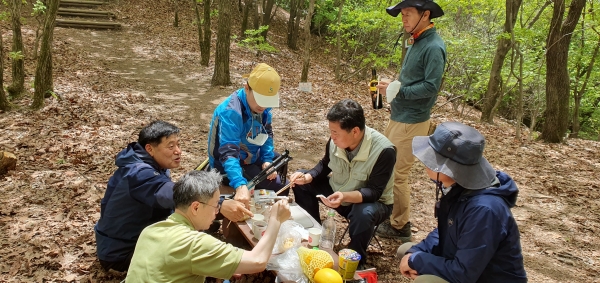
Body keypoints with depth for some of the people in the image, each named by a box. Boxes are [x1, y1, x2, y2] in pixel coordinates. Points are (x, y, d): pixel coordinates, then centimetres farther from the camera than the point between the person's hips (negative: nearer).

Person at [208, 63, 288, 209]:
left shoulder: (263, 107, -10)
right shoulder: (230, 112, -34)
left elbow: (267, 135, 3)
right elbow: (229, 153, -44)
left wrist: (267, 160, -14)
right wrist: (240, 186, -59)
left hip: (251, 157, 8)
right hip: (228, 166, -8)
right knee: (277, 185, -17)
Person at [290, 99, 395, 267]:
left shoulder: (383, 151, -31)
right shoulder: (335, 141, -17)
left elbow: (374, 192, -29)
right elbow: (325, 165, 2)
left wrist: (345, 196, -46)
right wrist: (307, 177, -18)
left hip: (373, 202, -5)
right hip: (338, 192, 6)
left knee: (364, 214, -39)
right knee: (301, 184, -6)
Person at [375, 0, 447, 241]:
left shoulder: (433, 47, -17)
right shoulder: (416, 42, 12)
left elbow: (431, 86, -23)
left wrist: (397, 91, -19)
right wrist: (392, 88, 4)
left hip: (411, 121, -10)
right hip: (399, 116, 10)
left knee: (396, 174, -1)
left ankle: (400, 227, 15)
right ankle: (390, 213, 34)